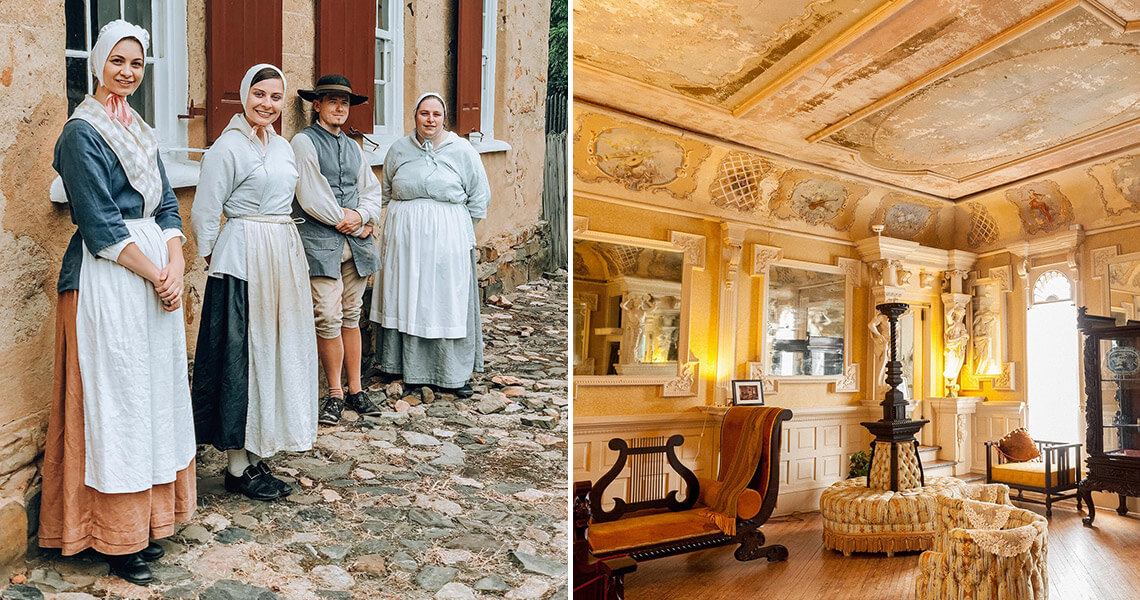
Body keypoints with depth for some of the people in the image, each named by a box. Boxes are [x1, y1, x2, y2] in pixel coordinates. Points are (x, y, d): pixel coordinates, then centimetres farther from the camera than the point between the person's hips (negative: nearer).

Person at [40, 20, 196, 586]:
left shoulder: (140, 131, 16)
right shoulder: (82, 132, -6)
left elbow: (166, 206, 10)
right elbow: (99, 225, -12)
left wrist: (176, 265, -5)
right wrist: (155, 275, -12)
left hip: (157, 273, 7)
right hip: (108, 280, -7)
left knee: (156, 392, 11)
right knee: (116, 396, -1)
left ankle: (147, 520, 25)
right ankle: (118, 539, 13)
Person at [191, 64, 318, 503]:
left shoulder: (282, 146, 15)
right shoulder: (228, 146, -9)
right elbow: (203, 214, -9)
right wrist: (215, 261, 1)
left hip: (284, 257, 8)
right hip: (244, 261, -8)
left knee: (277, 351, 10)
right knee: (241, 354, -1)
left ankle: (256, 455, 23)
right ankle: (237, 466, 11)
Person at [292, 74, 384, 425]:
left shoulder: (353, 147, 19)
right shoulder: (304, 141, -1)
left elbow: (371, 190, 16)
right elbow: (310, 196, -10)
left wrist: (361, 216, -3)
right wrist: (345, 220, -5)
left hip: (355, 241, 6)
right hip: (320, 240, -5)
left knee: (351, 316, 10)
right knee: (328, 319, -6)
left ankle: (355, 389, 19)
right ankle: (335, 394, 9)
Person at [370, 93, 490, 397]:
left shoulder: (462, 150, -1)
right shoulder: (398, 149, 7)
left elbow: (480, 196, 4)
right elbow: (387, 191, 20)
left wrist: (455, 227, 3)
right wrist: (406, 220, 11)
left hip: (446, 238, -2)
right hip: (403, 235, 3)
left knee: (448, 301, 1)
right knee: (404, 297, 8)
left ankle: (454, 374, 12)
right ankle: (405, 364, 24)